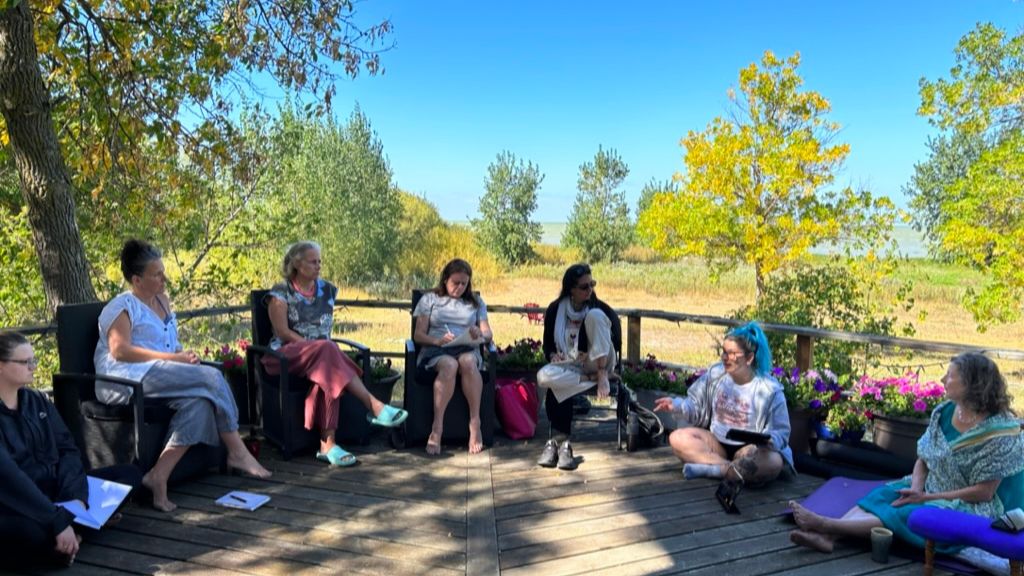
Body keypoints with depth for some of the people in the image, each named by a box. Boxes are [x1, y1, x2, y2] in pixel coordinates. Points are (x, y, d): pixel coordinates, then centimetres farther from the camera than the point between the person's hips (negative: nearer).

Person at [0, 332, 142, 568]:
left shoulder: (37, 400, 9)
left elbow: (67, 449, 4)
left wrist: (75, 497, -15)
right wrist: (58, 520, -30)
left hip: (55, 488, 8)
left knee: (129, 474, -1)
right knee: (33, 532, -41)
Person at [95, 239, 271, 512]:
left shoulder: (162, 301, 22)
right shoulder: (122, 306, -2)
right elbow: (120, 350, -16)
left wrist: (184, 354, 3)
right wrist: (173, 358, -19)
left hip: (164, 376, 8)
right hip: (127, 380, -8)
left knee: (198, 401, -26)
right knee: (211, 377, -24)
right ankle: (237, 452, -17)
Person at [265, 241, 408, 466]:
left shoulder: (326, 289, 14)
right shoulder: (280, 293, 0)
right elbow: (282, 332, -8)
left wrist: (321, 349, -1)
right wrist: (315, 346, -17)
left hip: (322, 351, 4)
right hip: (288, 354, -4)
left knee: (328, 371, -34)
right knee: (327, 350, -36)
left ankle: (327, 443, -40)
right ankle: (375, 407, -42)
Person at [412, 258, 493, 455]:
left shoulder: (476, 302, 24)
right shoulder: (430, 299, 17)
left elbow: (488, 333, 15)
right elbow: (418, 335, 9)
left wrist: (480, 334, -10)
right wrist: (437, 340, -12)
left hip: (468, 350, 1)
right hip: (435, 351, -1)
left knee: (468, 362, -38)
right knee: (449, 365, -39)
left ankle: (475, 423, -31)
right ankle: (437, 427, -35)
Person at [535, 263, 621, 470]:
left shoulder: (599, 308, -5)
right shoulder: (555, 309, 1)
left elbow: (615, 341, -8)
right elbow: (547, 344, 9)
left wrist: (602, 373, -21)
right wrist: (553, 355, -14)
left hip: (595, 363, -2)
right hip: (568, 366, 2)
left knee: (595, 315, -26)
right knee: (545, 376, -36)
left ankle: (601, 376, -26)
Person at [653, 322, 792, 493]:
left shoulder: (770, 389, -14)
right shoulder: (715, 374, -3)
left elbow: (781, 432, -11)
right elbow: (697, 408, 4)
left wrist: (769, 440, -35)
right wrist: (677, 404, -16)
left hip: (748, 449, -4)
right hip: (716, 443, 4)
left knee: (773, 463, -37)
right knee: (678, 438, -22)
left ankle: (707, 468, -29)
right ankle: (736, 471, -29)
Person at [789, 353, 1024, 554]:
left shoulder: (999, 433, -19)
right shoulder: (944, 412, 2)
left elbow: (984, 492, -19)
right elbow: (923, 460, 6)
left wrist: (927, 498, -20)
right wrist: (916, 489, -15)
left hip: (974, 508, -7)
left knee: (906, 514, -28)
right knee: (883, 495, -16)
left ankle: (825, 524, -34)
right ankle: (826, 536, -35)